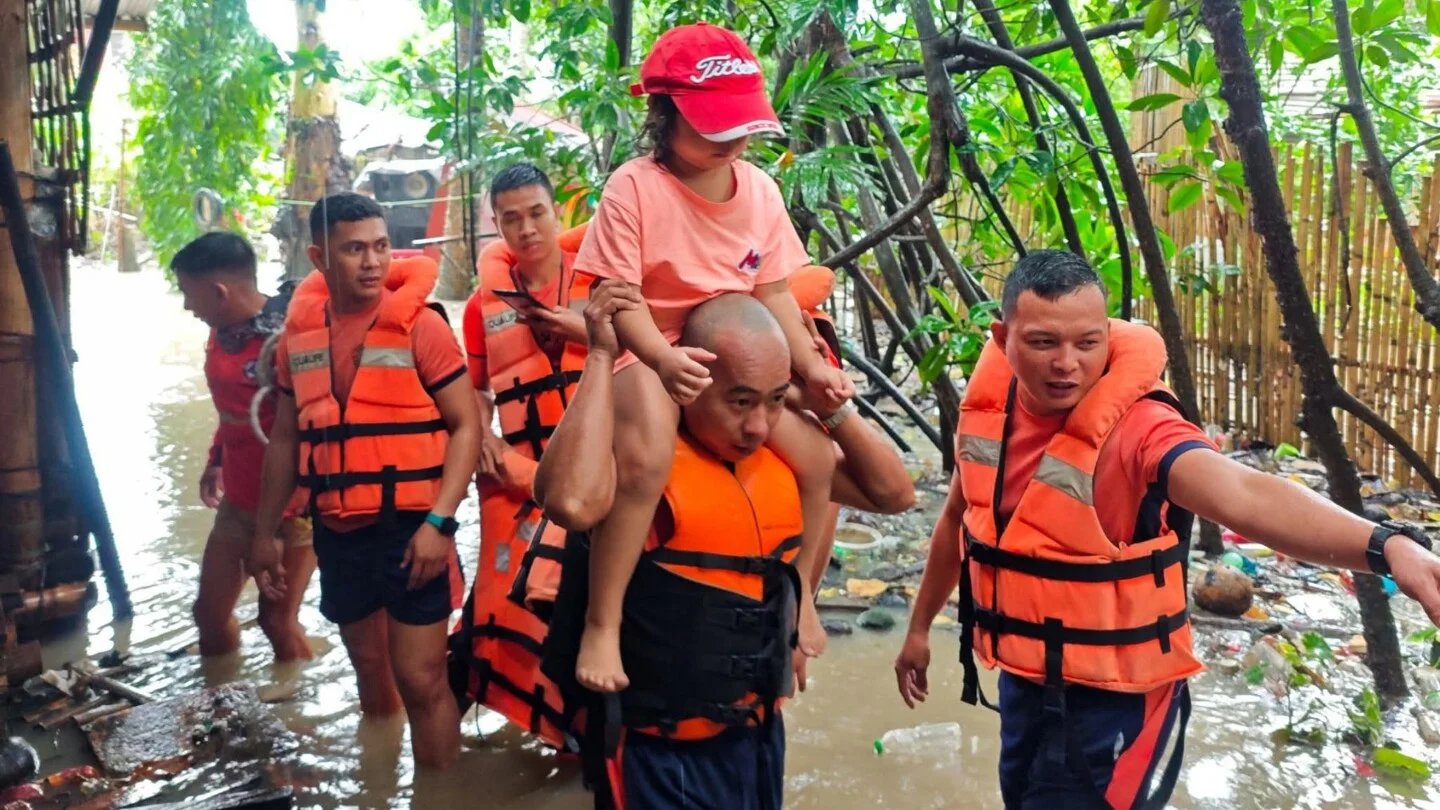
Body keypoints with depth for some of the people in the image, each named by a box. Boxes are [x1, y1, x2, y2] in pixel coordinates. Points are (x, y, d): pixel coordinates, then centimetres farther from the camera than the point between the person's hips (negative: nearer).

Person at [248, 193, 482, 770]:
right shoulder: (298, 334, 5)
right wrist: (264, 534, 14)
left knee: (421, 680, -3)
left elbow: (466, 425, -11)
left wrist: (438, 522, -20)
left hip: (409, 527, -5)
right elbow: (286, 438, 13)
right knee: (369, 667, 19)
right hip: (337, 533, 5)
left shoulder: (418, 324, -9)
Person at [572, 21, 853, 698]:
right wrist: (663, 358, -37)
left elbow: (773, 291, 7)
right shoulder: (634, 188, -15)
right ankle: (602, 627, -22)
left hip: (734, 351, 7)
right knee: (647, 457, -37)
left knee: (820, 457, -2)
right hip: (646, 351, -6)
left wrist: (810, 367, -4)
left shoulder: (759, 188, 3)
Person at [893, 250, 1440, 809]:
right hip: (1022, 685, 6)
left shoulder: (1136, 428, -26)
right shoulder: (986, 409, -7)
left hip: (1112, 704, -6)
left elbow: (1244, 497, -45)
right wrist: (920, 626, 21)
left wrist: (1386, 544, -63)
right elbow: (959, 518, 11)